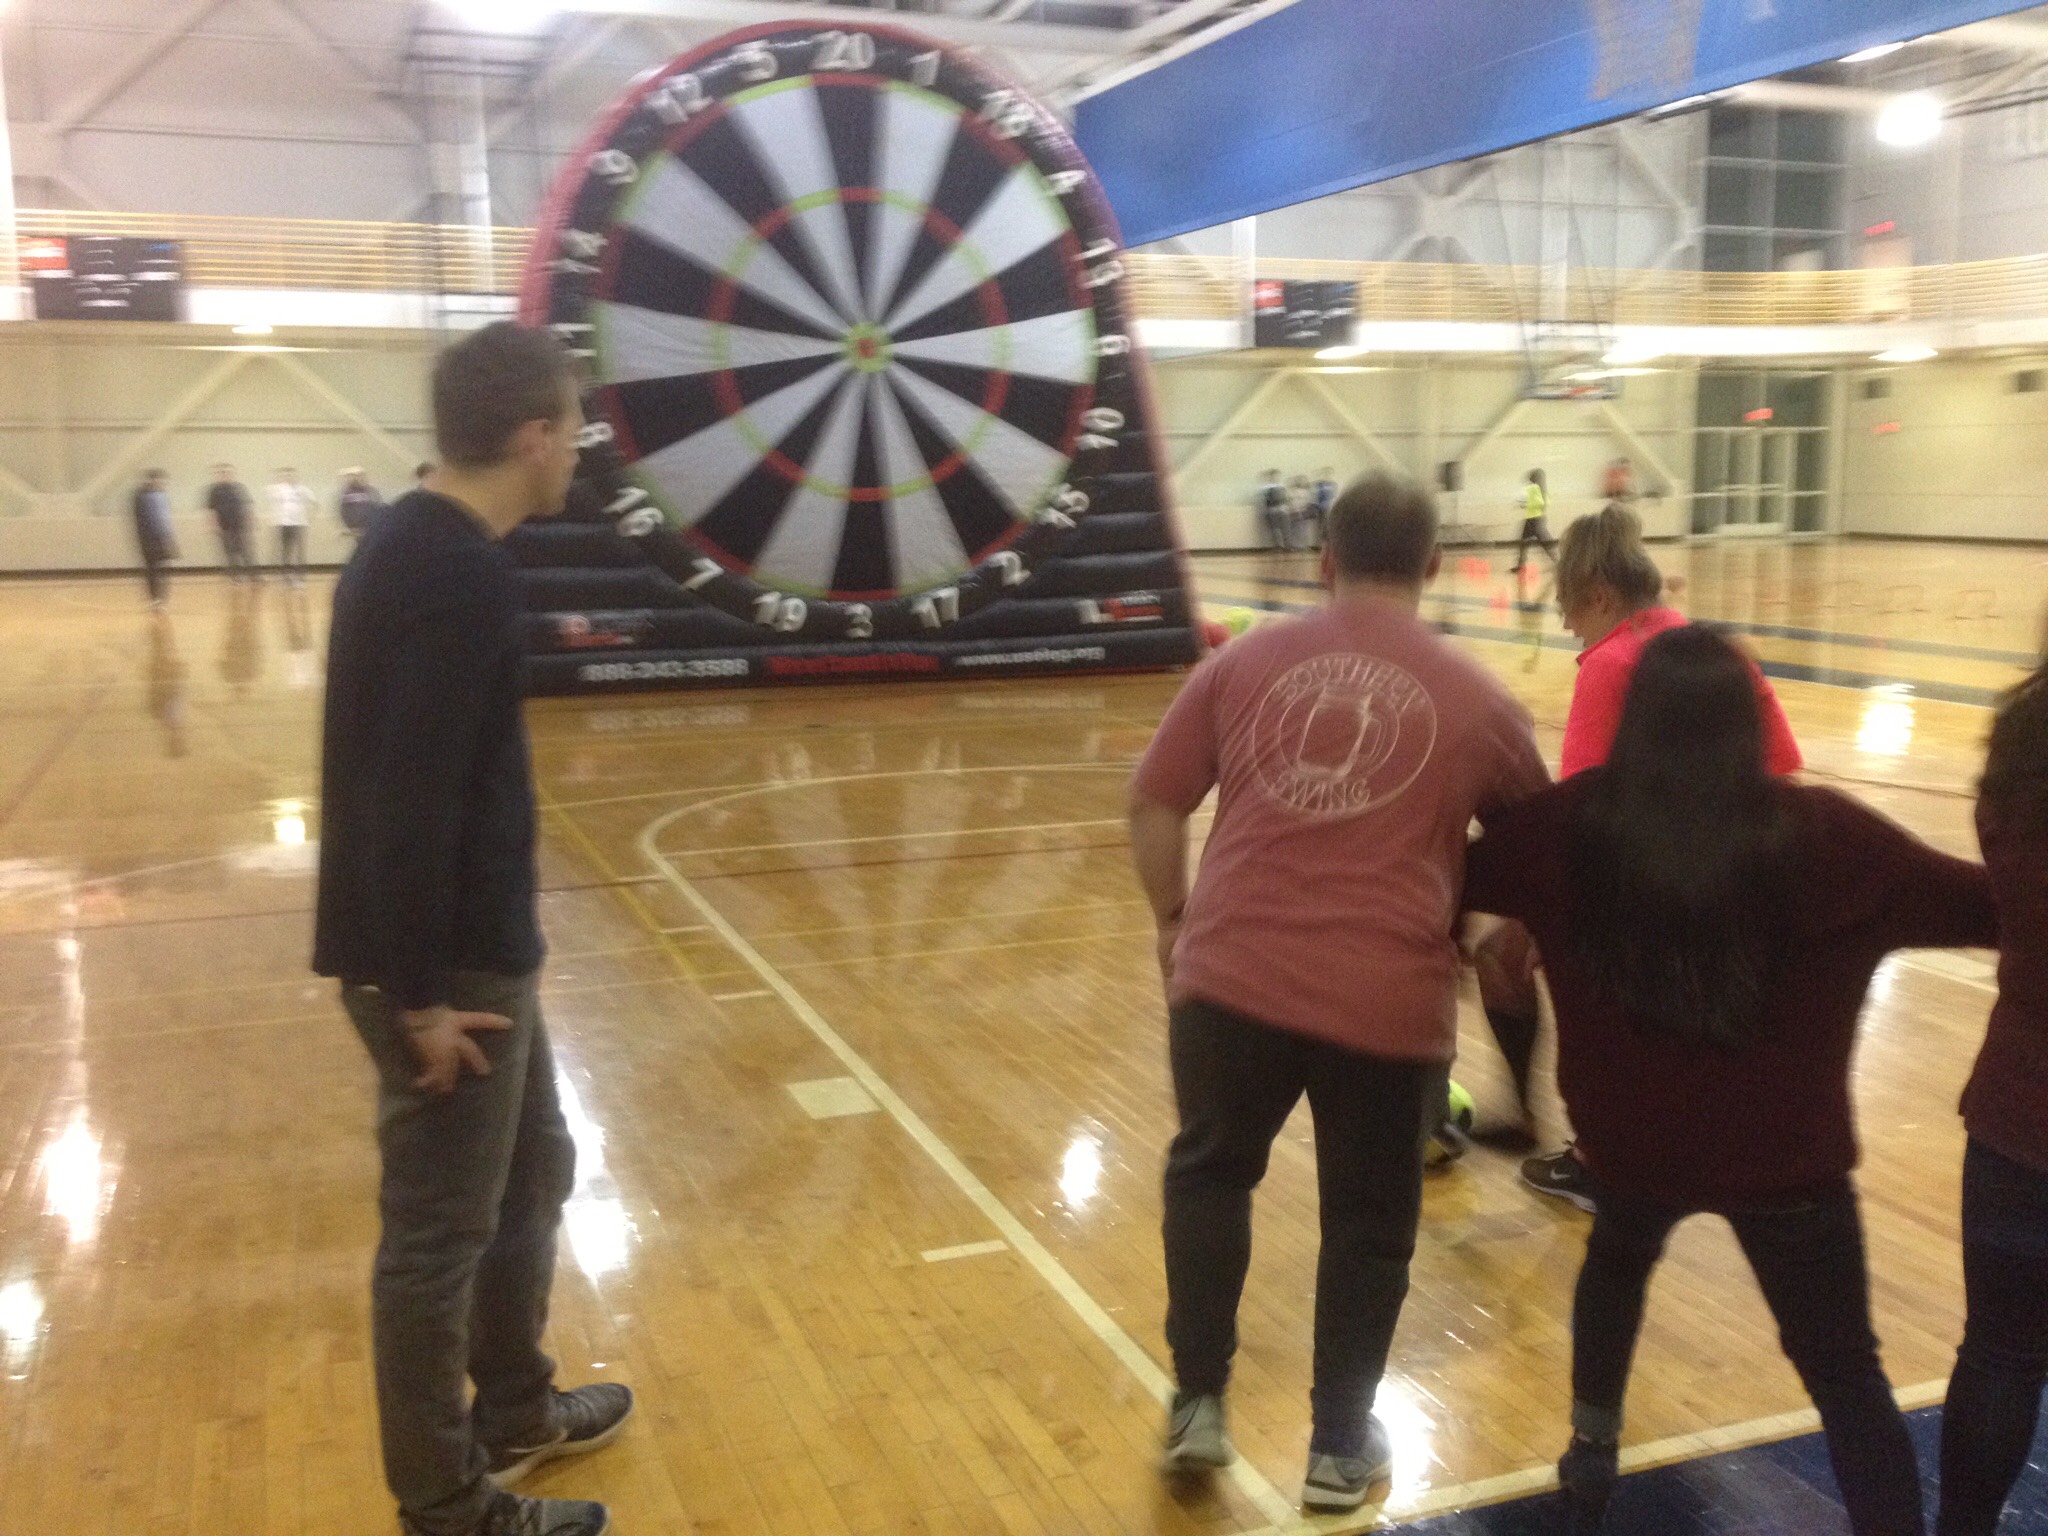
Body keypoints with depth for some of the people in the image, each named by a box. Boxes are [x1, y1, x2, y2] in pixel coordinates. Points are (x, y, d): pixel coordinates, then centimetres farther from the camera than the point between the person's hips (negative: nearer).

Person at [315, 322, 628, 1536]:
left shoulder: (424, 546, 9)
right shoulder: (458, 575, -21)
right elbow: (406, 795, -26)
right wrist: (420, 992, -22)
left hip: (476, 948, 10)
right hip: (446, 965, -10)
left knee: (532, 1168, 23)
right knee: (440, 1231, 4)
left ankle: (513, 1410, 40)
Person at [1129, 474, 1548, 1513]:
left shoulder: (1247, 661, 6)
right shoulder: (1477, 701, 6)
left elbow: (1152, 806, 6)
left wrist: (1175, 920, 19)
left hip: (1234, 977, 1)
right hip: (1388, 1000, 0)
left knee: (1207, 1173, 26)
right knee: (1369, 1224, 19)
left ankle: (1196, 1406, 29)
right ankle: (1338, 1450, 32)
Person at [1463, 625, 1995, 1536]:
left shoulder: (1576, 825, -13)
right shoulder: (1818, 836, -17)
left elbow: (1460, 877, 2)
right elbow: (1981, 906, -9)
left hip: (1628, 1140, 3)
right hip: (1782, 1153, -2)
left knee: (1617, 1260, 34)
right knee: (1843, 1370, 12)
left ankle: (1591, 1454, 43)